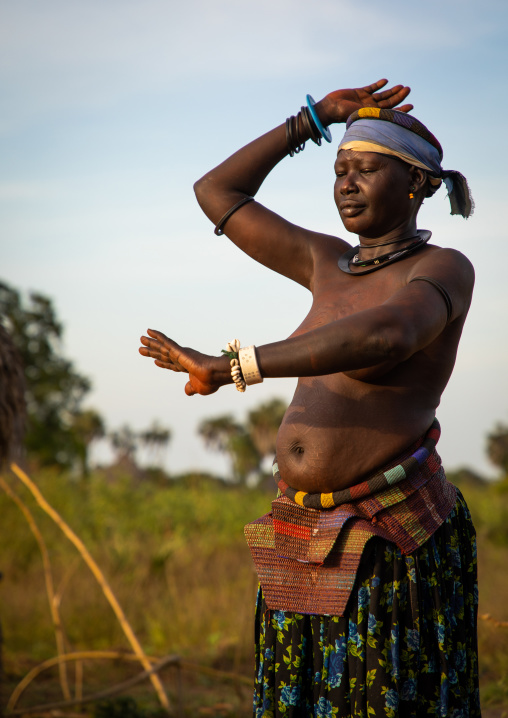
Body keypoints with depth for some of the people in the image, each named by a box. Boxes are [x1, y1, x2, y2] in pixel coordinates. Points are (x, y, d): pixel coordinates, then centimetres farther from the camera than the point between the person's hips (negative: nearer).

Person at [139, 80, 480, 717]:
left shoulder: (446, 269, -8)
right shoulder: (331, 264, 14)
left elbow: (383, 335, -30)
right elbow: (216, 193, 19)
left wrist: (230, 368, -31)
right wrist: (315, 119, 14)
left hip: (391, 541, -7)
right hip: (308, 540, 7)